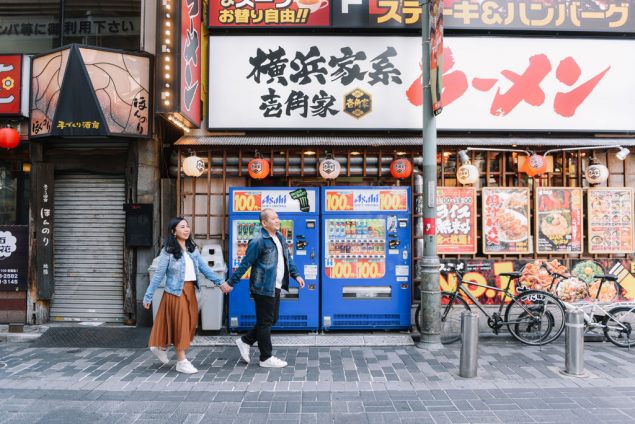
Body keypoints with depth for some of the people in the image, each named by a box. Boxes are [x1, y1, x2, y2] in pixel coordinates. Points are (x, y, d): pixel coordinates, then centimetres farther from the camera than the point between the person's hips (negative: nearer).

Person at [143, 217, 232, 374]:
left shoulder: (193, 249, 8)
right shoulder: (168, 251, -9)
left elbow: (204, 268, 7)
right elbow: (158, 275, -8)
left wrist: (220, 282, 0)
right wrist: (148, 296, -8)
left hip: (190, 291, 7)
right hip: (176, 292, -6)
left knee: (189, 324, 13)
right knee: (179, 325, 1)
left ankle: (162, 347, 35)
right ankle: (181, 362, 14)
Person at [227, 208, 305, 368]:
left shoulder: (280, 237, 10)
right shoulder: (258, 241, -17)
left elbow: (288, 258, 18)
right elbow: (245, 264, -14)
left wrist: (296, 275, 11)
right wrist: (231, 282, -12)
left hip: (275, 287, 9)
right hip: (263, 288, -9)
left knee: (272, 320, 16)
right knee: (265, 322, 3)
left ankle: (245, 341, 31)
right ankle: (266, 358, 16)